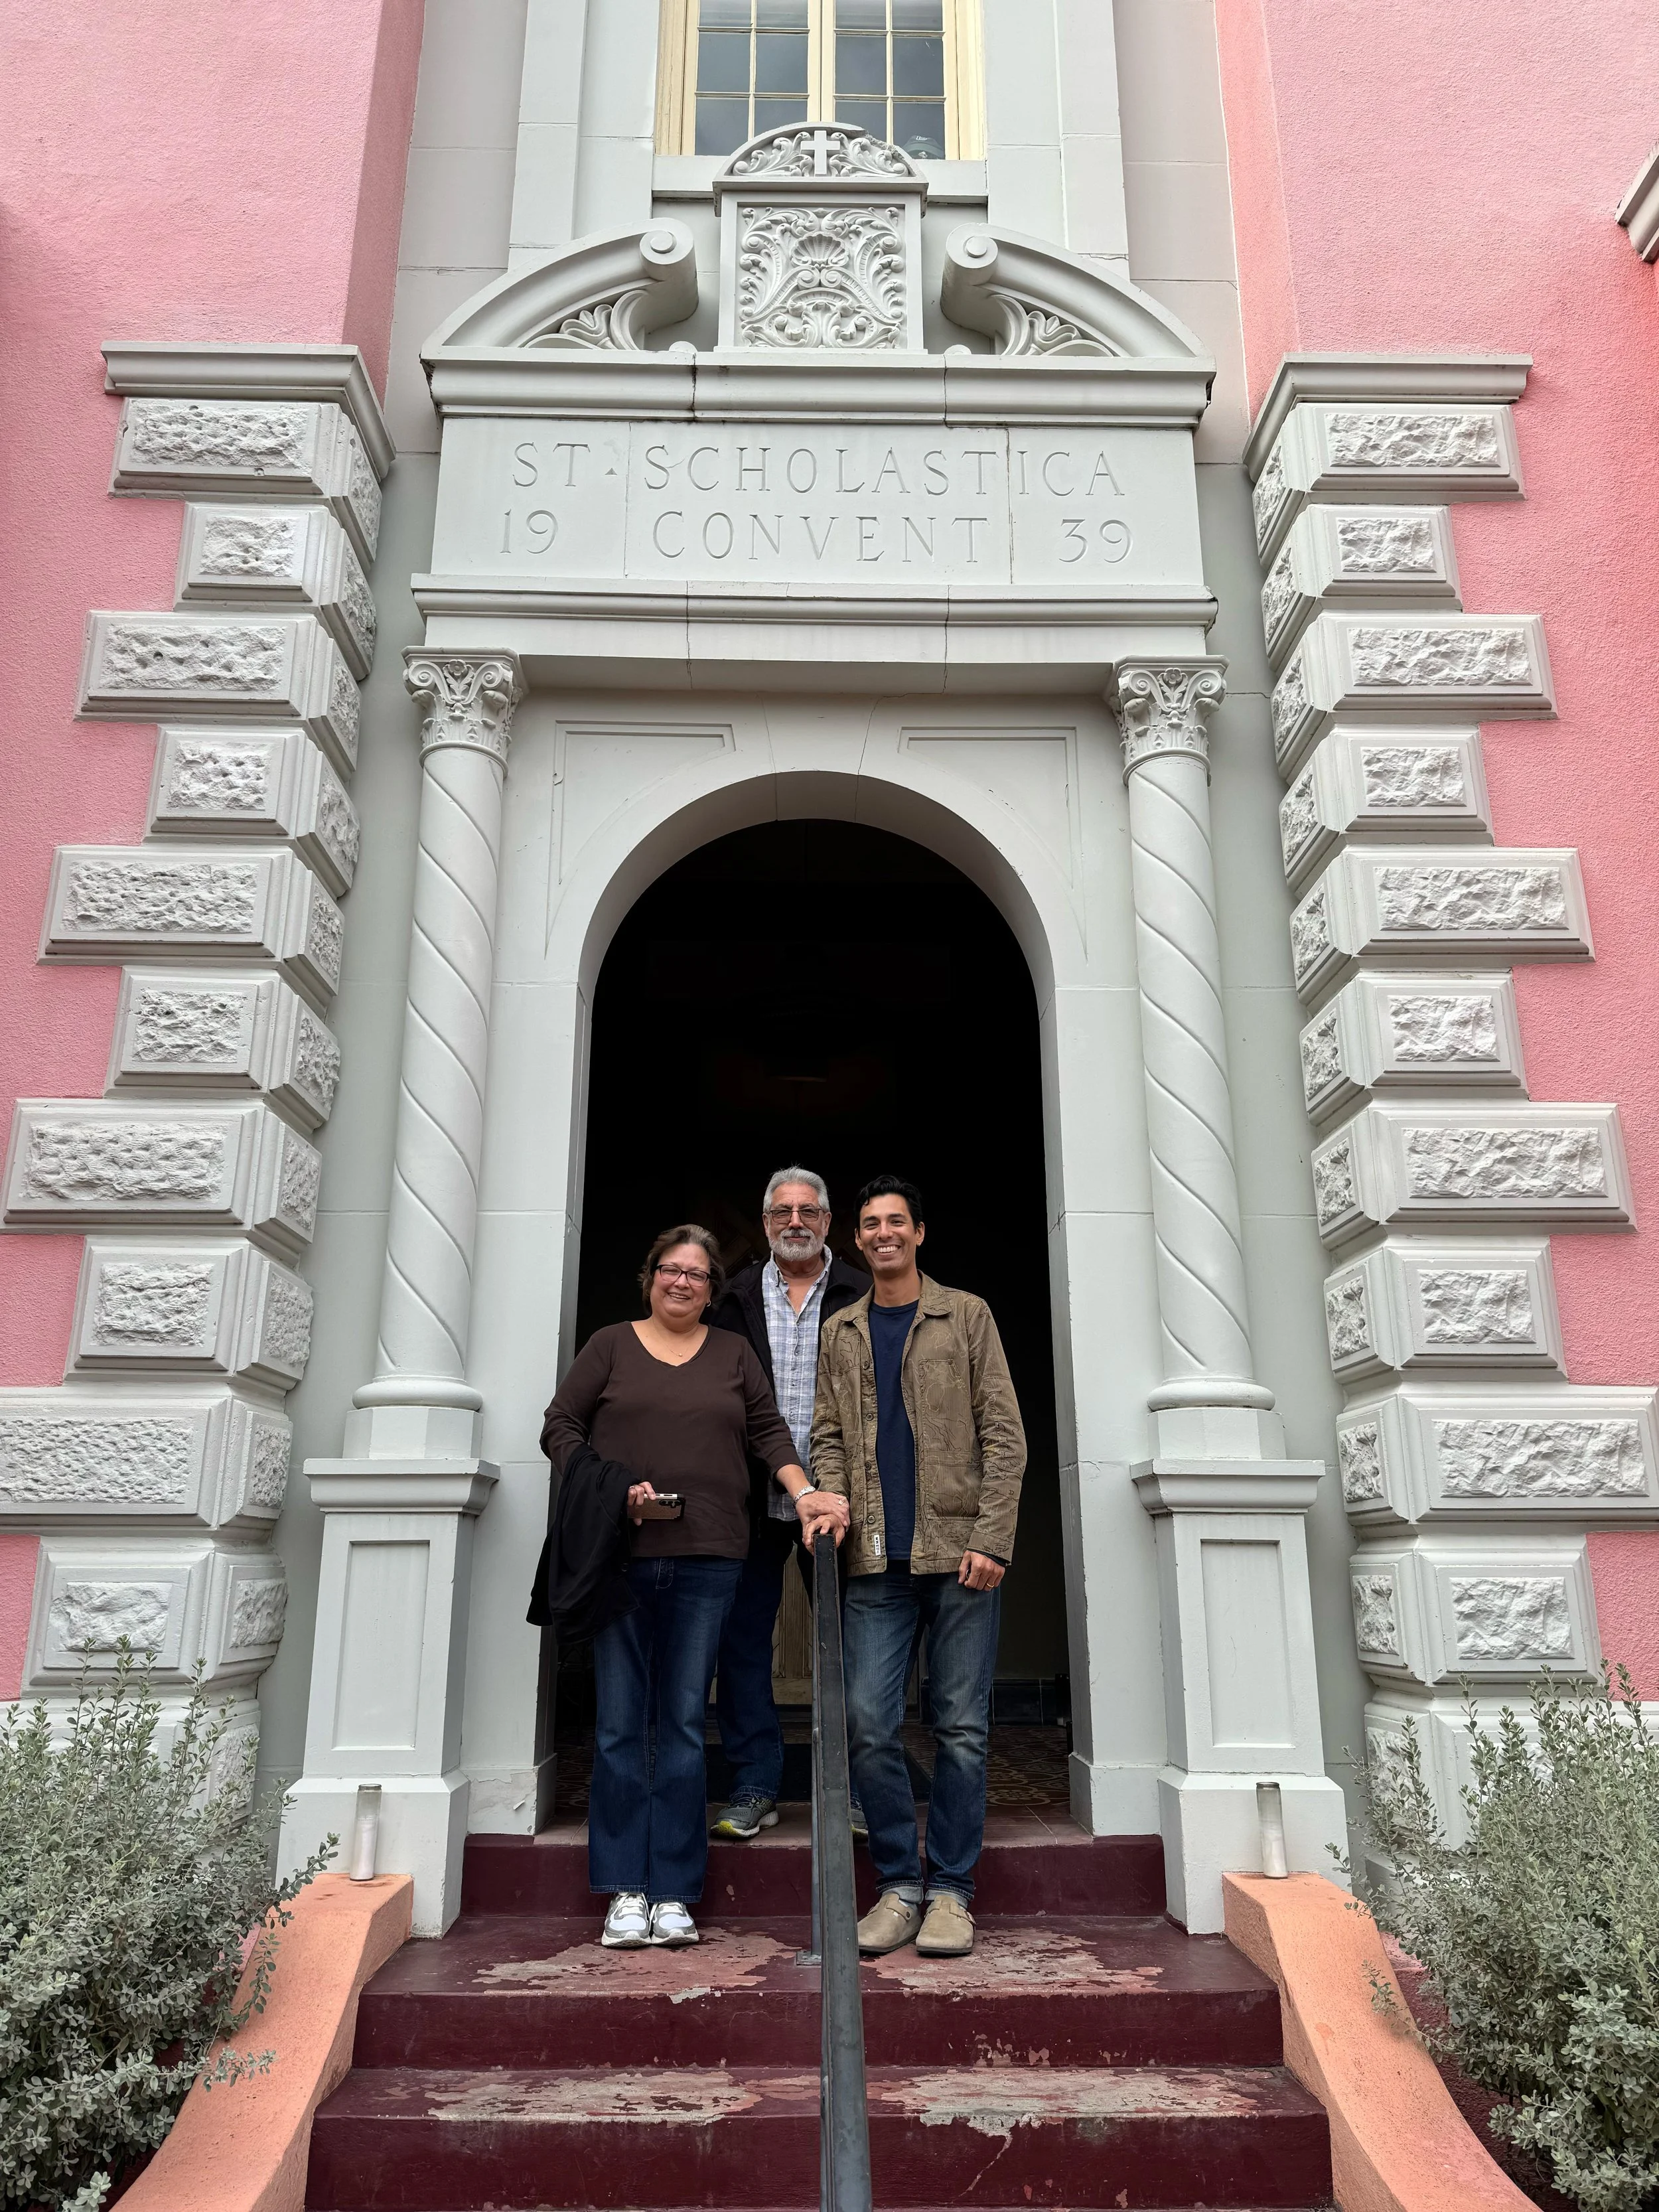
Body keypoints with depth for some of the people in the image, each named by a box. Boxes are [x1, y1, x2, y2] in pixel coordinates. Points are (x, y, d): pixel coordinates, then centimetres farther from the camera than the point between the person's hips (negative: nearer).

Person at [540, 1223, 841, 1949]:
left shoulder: (733, 1352, 16)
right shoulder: (610, 1345, 10)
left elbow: (767, 1429, 13)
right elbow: (560, 1427, 6)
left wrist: (803, 1492, -2)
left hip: (706, 1560, 1)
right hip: (619, 1556, -1)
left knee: (684, 1723, 2)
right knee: (620, 1722, 0)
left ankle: (673, 1895, 9)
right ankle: (627, 1890, 9)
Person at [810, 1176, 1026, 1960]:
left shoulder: (966, 1316, 5)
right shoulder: (840, 1332, 14)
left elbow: (1003, 1434, 0)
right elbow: (828, 1436, 14)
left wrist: (992, 1539, -8)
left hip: (959, 1551, -2)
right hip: (876, 1562, 3)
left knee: (961, 1728, 3)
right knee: (868, 1724, -1)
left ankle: (951, 1891, 15)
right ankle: (899, 1886, 15)